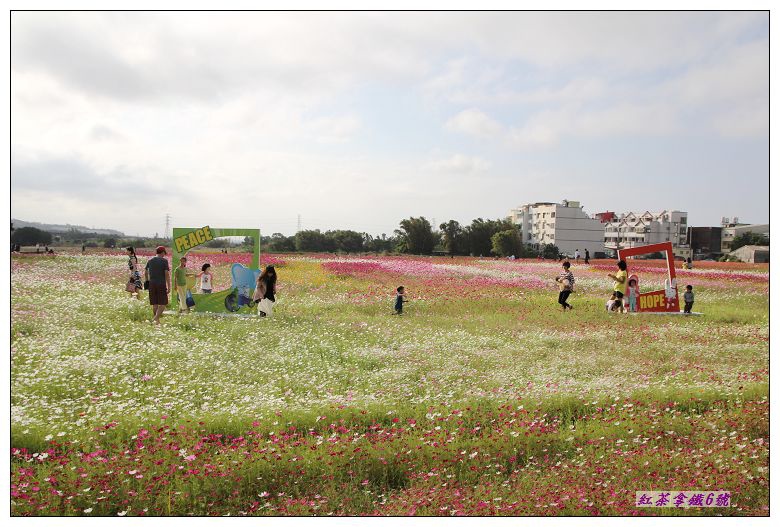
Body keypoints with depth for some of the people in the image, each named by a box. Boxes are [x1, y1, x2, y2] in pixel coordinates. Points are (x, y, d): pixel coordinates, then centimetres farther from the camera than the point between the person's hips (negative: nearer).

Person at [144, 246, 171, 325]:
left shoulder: (150, 261, 10)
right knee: (163, 303, 0)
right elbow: (167, 274, -11)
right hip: (161, 284, -5)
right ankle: (155, 318, -18)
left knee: (154, 304, 11)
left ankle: (157, 321, 15)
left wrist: (147, 282, 26)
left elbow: (145, 273, 15)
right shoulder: (164, 261, -5)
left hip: (152, 284, 5)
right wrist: (169, 287, -10)